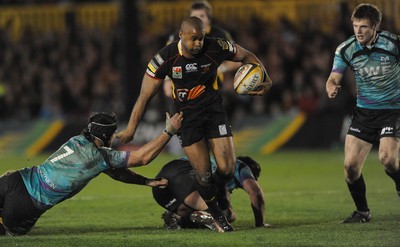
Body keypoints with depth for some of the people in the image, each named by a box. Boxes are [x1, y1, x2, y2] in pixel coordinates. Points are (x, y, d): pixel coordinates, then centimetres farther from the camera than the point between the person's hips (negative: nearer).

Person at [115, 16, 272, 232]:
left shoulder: (216, 48, -16)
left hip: (214, 110, 1)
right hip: (186, 115, -1)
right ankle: (217, 216, 17)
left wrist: (265, 80, -11)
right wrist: (131, 129, -13)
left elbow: (247, 56, 3)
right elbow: (145, 95, -11)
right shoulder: (165, 58, -18)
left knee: (227, 169, -8)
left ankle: (217, 196, 27)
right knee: (203, 174, -7)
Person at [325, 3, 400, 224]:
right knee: (351, 165, -5)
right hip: (364, 112, 3)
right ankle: (362, 212, 14)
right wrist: (331, 88, -28)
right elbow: (334, 78, -5)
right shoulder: (346, 49, -7)